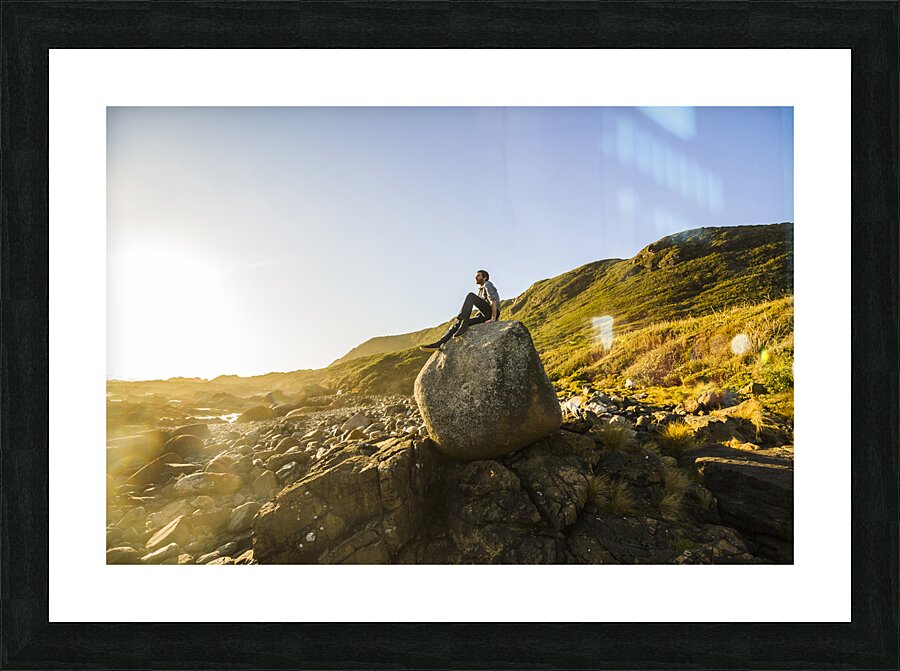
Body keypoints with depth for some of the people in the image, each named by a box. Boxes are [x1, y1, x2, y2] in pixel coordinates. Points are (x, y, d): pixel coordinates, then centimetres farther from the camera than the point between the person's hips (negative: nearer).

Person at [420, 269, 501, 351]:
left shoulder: (487, 285, -1)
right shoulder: (480, 291, 27)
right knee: (458, 323, -7)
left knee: (471, 296, -25)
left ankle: (464, 323, -38)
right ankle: (439, 343, -19)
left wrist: (493, 319, -23)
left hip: (492, 313, -8)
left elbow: (493, 301, -15)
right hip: (484, 317, 8)